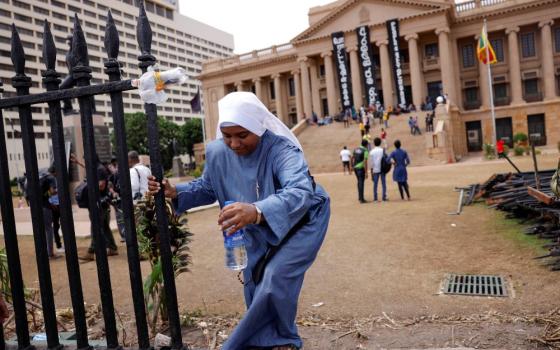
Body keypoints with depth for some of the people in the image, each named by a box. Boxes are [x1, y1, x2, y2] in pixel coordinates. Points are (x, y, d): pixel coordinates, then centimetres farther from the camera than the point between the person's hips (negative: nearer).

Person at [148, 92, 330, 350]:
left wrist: (257, 211, -73)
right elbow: (208, 188, 2)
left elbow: (301, 191, -55)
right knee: (255, 289, 12)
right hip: (257, 232, 6)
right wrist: (175, 192, -17)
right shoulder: (217, 152, -17)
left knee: (275, 279, -21)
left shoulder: (281, 149, -36)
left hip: (300, 223, -6)